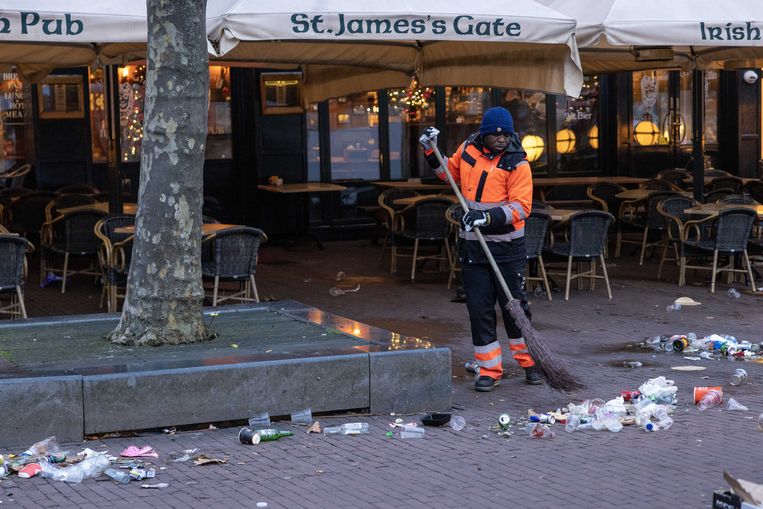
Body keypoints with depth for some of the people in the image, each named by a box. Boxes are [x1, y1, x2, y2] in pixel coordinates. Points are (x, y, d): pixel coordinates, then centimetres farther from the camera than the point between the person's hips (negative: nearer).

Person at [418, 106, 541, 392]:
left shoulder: (517, 163, -10)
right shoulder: (468, 149, 5)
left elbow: (521, 207, -17)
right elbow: (451, 172, 25)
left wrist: (489, 217, -29)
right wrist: (431, 152, 14)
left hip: (506, 247, -4)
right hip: (472, 245, 4)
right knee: (479, 308, 4)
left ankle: (529, 362, 21)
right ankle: (489, 369, 12)